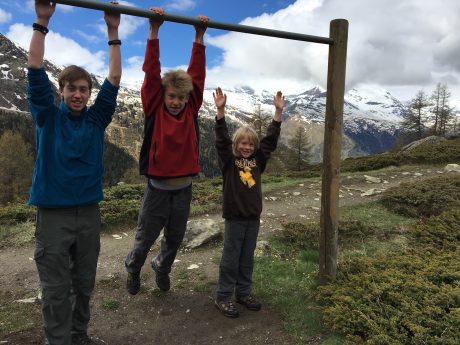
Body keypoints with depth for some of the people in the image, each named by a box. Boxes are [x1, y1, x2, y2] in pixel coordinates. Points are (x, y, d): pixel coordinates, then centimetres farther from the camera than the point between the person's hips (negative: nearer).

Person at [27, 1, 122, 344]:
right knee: (56, 287, 6)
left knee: (85, 283, 16)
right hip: (53, 212, -3)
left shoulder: (96, 119, 5)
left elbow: (114, 80, -1)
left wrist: (113, 32, -3)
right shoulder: (48, 117, 0)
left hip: (89, 211, 3)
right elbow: (35, 71, -9)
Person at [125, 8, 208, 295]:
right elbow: (151, 74, -14)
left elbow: (197, 75, -1)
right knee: (145, 238, 15)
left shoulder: (191, 109, -1)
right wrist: (154, 31, -16)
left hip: (184, 189, 3)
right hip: (157, 189, -3)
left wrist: (199, 37, -2)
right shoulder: (154, 109, -8)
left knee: (175, 239, 19)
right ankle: (133, 269, 45)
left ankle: (162, 268, 49)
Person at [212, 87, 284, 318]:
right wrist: (220, 110, -31)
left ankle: (243, 293, 30)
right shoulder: (228, 159, -6)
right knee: (230, 258, 5)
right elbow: (221, 139, -19)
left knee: (247, 258, 16)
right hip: (234, 217, -5)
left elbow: (271, 138, 1)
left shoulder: (258, 160, 6)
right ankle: (223, 297, 17)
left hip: (254, 216, 5)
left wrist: (278, 111, -5)